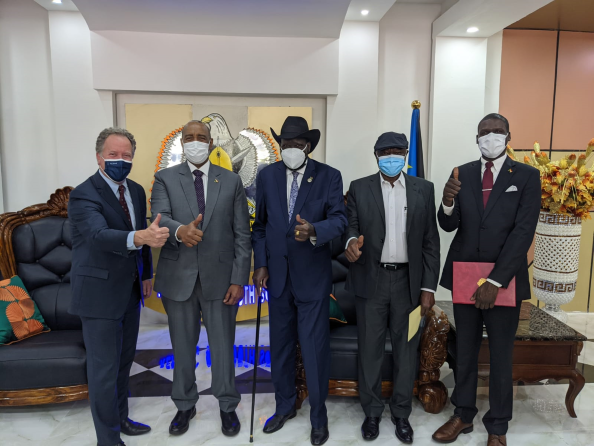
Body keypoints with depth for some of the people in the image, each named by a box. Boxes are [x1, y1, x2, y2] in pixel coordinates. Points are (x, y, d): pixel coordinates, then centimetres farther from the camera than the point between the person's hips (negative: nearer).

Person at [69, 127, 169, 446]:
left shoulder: (136, 191, 6)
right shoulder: (84, 195, -17)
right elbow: (99, 235, -35)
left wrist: (147, 274, 14)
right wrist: (140, 237, -52)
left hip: (130, 290, 7)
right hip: (99, 293, -7)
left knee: (124, 360, 21)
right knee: (104, 369, 2)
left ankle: (119, 417, 41)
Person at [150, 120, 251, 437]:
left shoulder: (232, 181, 2)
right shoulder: (164, 179, 2)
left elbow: (242, 235, 0)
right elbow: (160, 219, -14)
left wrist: (239, 280, -6)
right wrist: (179, 230, -38)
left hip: (219, 277, 0)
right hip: (178, 277, 1)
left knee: (223, 345, 10)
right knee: (182, 346, 15)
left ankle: (227, 406, 32)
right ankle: (185, 406, 37)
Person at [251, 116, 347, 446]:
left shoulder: (329, 176, -5)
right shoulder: (267, 175, 3)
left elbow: (339, 219, -13)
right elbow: (260, 223, 7)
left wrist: (314, 231, -34)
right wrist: (261, 264, 2)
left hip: (313, 276, -3)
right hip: (277, 274, 4)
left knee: (315, 349, 3)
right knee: (280, 345, 17)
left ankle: (318, 416, 25)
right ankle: (284, 406, 38)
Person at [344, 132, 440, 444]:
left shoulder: (424, 189, 4)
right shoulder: (359, 188, 2)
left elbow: (431, 241, 3)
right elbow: (350, 227, 1)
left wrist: (428, 287, -1)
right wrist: (351, 241, -24)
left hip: (408, 281, 1)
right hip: (371, 281, 0)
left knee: (406, 350, 11)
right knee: (370, 350, 9)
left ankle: (401, 413, 30)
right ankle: (372, 412, 29)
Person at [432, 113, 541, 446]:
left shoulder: (527, 176, -4)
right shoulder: (462, 173, 4)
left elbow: (523, 232, -12)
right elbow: (449, 226, -1)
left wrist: (495, 282, -18)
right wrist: (448, 203, -24)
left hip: (504, 280, -2)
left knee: (501, 356, 9)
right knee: (465, 351, 13)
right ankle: (463, 416, 29)